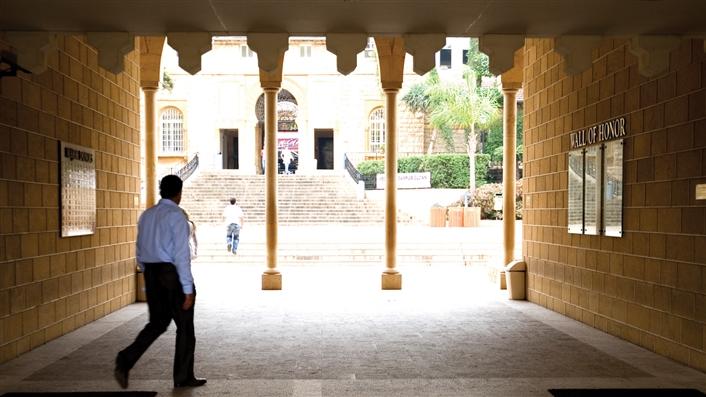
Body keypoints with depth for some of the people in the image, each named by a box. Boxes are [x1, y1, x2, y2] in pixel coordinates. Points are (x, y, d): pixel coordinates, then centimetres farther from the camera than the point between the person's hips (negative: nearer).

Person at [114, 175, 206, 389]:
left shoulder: (146, 215, 9)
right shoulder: (177, 215, -14)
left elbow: (140, 252, 14)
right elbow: (181, 254, -19)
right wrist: (188, 289, -17)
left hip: (151, 274, 7)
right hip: (173, 274, -7)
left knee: (157, 323, 18)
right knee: (185, 326, 8)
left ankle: (125, 362, 3)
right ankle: (183, 377, 19)